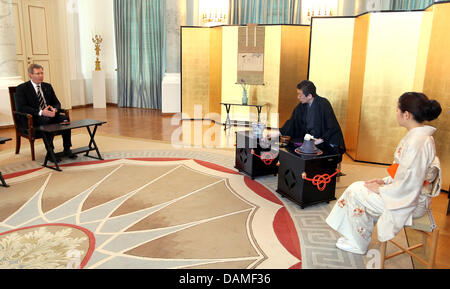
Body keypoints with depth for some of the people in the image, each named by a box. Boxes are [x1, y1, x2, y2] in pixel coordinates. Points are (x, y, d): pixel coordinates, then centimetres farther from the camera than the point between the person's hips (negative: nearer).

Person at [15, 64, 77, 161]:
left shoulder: (48, 86, 17)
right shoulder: (22, 88, 1)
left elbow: (57, 103, 15)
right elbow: (21, 108, -11)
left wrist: (55, 109, -12)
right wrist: (41, 112, -24)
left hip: (50, 114, 5)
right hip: (33, 118, -4)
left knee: (65, 118, -25)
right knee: (47, 121, -37)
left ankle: (67, 149, -20)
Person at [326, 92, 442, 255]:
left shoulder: (416, 142, -29)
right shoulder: (421, 135, 3)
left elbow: (409, 186, -27)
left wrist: (380, 189, -13)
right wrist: (385, 181, 7)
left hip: (411, 203, -9)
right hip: (414, 195, 9)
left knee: (355, 193, -2)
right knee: (357, 188, 11)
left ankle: (359, 244, 16)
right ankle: (358, 238, 21)